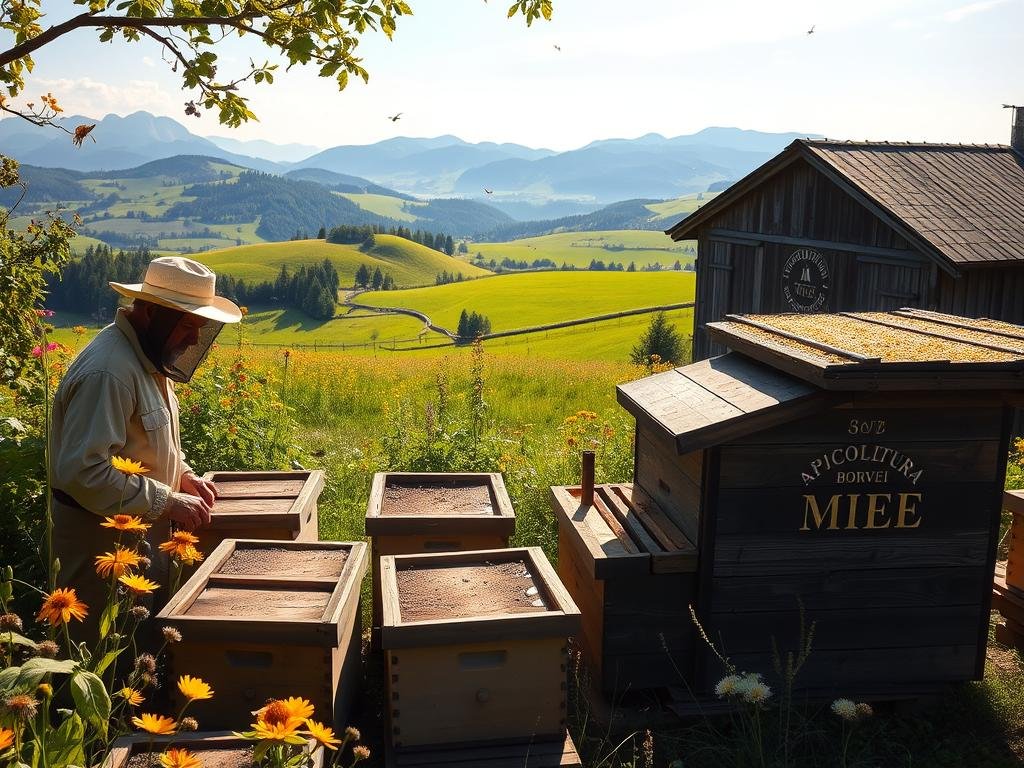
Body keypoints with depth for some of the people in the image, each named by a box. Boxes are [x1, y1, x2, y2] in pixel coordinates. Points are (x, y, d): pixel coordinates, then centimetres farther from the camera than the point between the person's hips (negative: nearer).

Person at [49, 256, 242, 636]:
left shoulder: (147, 356, 7)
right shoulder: (108, 372, -26)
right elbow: (84, 470, -30)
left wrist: (183, 474, 7)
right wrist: (167, 502, -24)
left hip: (141, 529, 9)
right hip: (102, 537, -9)